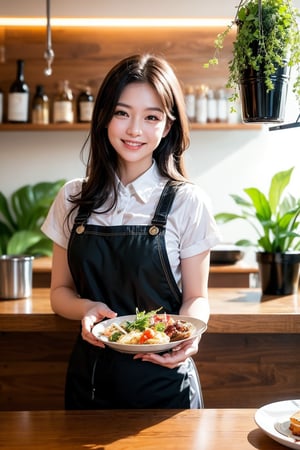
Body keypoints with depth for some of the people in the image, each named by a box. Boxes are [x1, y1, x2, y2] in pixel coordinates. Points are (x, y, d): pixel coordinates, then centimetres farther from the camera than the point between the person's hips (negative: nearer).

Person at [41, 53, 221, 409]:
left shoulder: (188, 202, -8)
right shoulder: (73, 199, 0)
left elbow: (196, 297, -3)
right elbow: (60, 292, 6)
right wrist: (87, 308, -16)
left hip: (163, 380, -2)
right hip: (89, 376, 3)